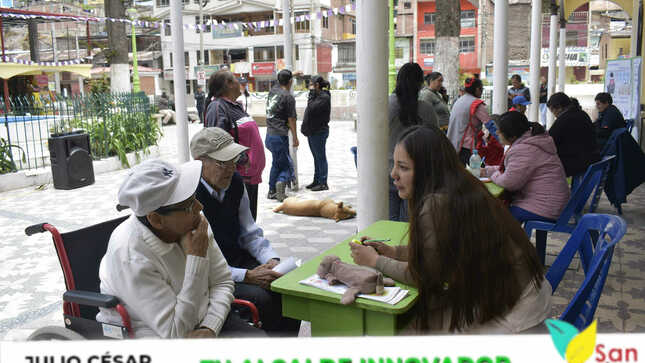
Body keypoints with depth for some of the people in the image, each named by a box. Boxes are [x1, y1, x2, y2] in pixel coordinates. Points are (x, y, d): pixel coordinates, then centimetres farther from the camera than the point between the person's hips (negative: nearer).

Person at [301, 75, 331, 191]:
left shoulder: (324, 97, -15)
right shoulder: (317, 95, 14)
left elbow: (312, 108, -21)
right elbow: (310, 109, 19)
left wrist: (311, 93, -11)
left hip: (319, 132, -9)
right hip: (312, 132, 9)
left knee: (320, 157, -4)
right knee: (316, 157, 15)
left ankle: (323, 183, 2)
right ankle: (316, 181, 24)